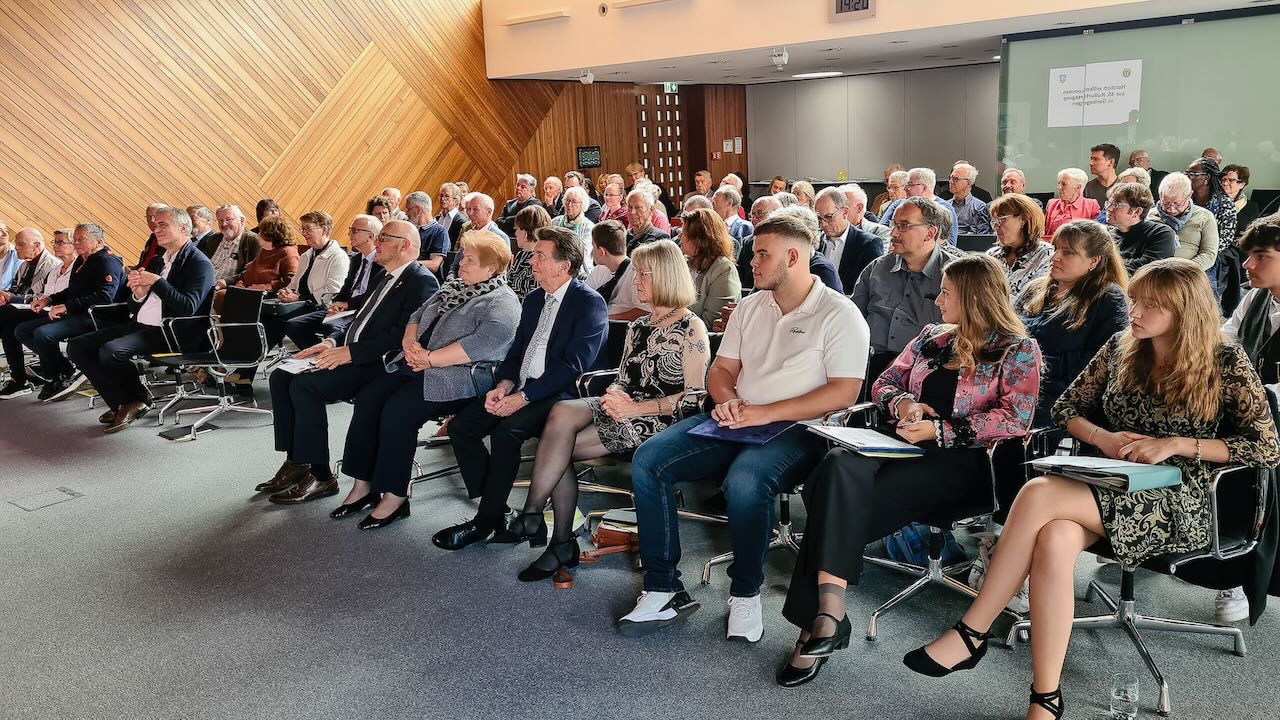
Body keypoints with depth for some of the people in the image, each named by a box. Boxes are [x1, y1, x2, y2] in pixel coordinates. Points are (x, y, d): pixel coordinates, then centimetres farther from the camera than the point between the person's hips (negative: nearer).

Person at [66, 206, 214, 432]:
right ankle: (120, 403, 0)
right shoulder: (157, 261, 20)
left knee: (110, 350, -29)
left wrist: (156, 282, -17)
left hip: (169, 332, -9)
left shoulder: (199, 263, -6)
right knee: (76, 346, -1)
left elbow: (188, 308, -20)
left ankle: (139, 399, -2)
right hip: (139, 326, 9)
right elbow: (134, 309, 18)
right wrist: (138, 293, -4)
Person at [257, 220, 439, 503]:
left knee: (304, 385, -24)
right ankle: (295, 461, 4)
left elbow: (402, 336, -21)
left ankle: (319, 475, -13)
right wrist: (332, 342, 4)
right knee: (281, 376, -1)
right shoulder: (387, 278, 20)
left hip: (381, 364, -10)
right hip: (349, 355, 10)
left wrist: (350, 352, -22)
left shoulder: (422, 281, -11)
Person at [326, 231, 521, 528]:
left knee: (397, 411, -25)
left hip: (458, 378, -8)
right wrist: (410, 342, -2)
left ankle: (395, 497, -12)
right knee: (368, 398, -10)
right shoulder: (454, 286, 19)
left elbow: (481, 344, -23)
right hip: (419, 365, 9)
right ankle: (363, 486, -2)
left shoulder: (502, 303, -9)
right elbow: (419, 315, 20)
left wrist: (430, 358, -21)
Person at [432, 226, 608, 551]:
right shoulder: (534, 299, 16)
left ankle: (487, 520, -13)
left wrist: (524, 396, -21)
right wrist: (504, 385, -4)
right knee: (460, 426, -8)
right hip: (520, 388, 8)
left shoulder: (589, 303, -10)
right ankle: (494, 509, 0)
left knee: (506, 432, -30)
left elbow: (574, 365, -17)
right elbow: (516, 351, 17)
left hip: (561, 395, -8)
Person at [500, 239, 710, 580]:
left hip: (661, 421, -7)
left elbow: (695, 396, -11)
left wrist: (637, 408, -17)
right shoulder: (638, 326, 19)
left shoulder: (691, 329, -4)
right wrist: (613, 396, -5)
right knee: (562, 413, -23)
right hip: (624, 411, 7)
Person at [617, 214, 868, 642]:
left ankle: (746, 592, -11)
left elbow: (843, 392, -13)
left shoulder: (839, 314, -4)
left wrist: (768, 412, -18)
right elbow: (721, 369, 18)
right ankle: (663, 589, -8)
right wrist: (727, 400, -7)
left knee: (745, 482, -37)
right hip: (737, 422, 7)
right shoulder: (750, 307, 17)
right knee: (647, 461, -13)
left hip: (796, 429, -6)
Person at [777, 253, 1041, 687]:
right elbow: (884, 384, 23)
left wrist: (940, 431, -14)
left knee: (845, 501, -32)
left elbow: (1014, 420, -8)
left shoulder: (1017, 351, 5)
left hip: (961, 461, -5)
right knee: (839, 468, -32)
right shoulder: (932, 338, 23)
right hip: (905, 447, 5)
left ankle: (822, 621, -27)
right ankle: (827, 618, -36)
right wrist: (902, 402, 0)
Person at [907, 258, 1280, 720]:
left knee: (1039, 494, -32)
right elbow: (1066, 408, 15)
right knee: (1055, 539, -34)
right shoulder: (1121, 348, 10)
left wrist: (1177, 444, -16)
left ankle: (971, 634, -26)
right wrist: (1103, 438, -7)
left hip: (1178, 501, -4)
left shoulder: (1225, 363, -1)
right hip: (1108, 487, 4)